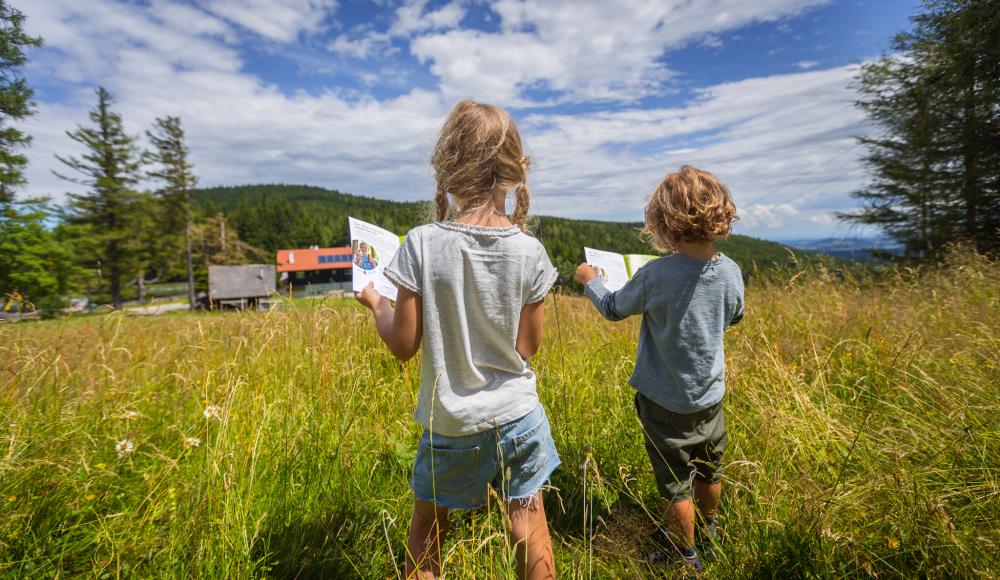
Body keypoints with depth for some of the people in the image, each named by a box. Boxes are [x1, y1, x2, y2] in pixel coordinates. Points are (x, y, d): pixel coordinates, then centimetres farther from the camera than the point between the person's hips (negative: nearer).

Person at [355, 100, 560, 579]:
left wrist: (375, 303, 6)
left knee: (424, 538, 23)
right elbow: (528, 346, -5)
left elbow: (403, 346, -12)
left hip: (451, 424, -1)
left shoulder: (423, 244, -18)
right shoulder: (529, 252, -12)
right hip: (517, 415, 2)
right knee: (529, 531, 21)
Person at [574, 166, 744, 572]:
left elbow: (613, 309, -7)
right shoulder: (730, 272, -11)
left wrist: (590, 280, 11)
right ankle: (709, 530, 53)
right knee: (710, 473, 27)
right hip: (710, 397, 6)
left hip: (665, 402, -5)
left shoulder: (654, 275, -25)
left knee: (676, 485, 14)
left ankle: (687, 556, 34)